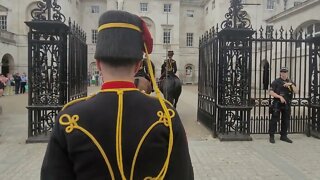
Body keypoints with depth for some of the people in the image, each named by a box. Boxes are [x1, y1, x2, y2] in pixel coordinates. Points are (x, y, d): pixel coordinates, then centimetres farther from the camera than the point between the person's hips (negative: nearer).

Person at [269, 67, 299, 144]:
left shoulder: (291, 82, 12)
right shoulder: (276, 82, -1)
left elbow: (296, 91, 0)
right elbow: (271, 92, -9)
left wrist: (291, 84, -14)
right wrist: (280, 96, -18)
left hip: (287, 104, 5)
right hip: (277, 103, -5)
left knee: (286, 120, 11)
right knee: (274, 120, -4)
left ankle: (283, 136, 23)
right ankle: (271, 136, 2)